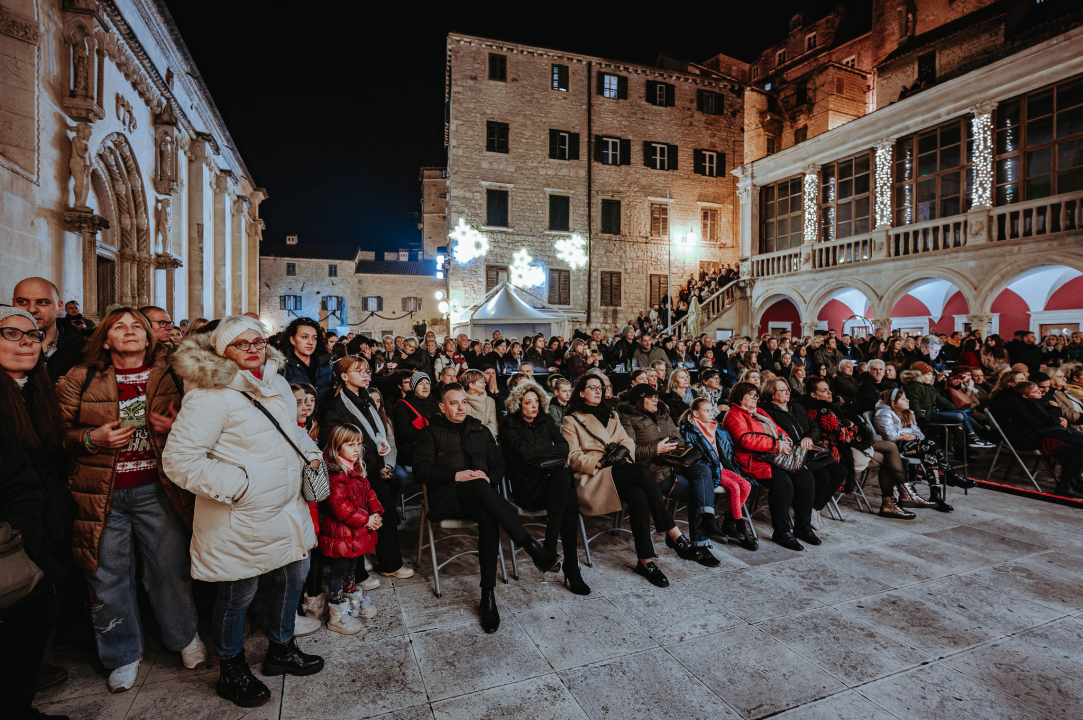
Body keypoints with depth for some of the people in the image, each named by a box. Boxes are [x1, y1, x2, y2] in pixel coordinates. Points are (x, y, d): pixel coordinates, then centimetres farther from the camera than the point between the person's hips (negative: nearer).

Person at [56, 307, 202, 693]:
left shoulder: (168, 376, 1)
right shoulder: (80, 379, 0)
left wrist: (177, 426, -11)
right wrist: (93, 438, -15)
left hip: (156, 490, 0)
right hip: (101, 494, 0)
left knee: (171, 566, 9)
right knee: (109, 577, 13)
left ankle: (185, 636, 32)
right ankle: (123, 655, 34)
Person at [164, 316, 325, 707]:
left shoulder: (277, 382, 7)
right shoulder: (210, 395, -18)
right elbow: (180, 459, -20)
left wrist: (310, 451, 6)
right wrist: (236, 486, -20)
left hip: (287, 509, 8)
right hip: (241, 519, -8)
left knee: (294, 576, 22)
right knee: (238, 596, 11)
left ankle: (281, 649, 46)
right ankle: (232, 672, 38)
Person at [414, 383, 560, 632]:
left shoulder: (480, 431, 23)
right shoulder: (431, 432, 13)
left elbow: (498, 464, 18)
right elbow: (421, 469, 0)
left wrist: (489, 478, -6)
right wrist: (456, 476, -12)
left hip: (478, 497, 3)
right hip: (445, 498, -3)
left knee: (488, 516, -34)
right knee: (479, 487, -36)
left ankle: (488, 595, -29)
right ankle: (533, 548, -40)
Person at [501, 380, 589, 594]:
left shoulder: (546, 420, 19)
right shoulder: (510, 425, 4)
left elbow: (564, 445, 6)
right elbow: (524, 451, -14)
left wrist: (539, 453, -12)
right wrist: (552, 450, -4)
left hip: (552, 480, 4)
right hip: (526, 486, -4)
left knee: (570, 498, -32)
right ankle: (572, 570, -28)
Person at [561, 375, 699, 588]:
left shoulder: (611, 415, 27)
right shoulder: (571, 420, 9)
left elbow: (627, 441, 18)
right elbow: (573, 457, -1)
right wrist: (600, 461, -14)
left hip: (621, 471, 5)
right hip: (593, 477, -5)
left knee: (638, 496, -30)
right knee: (642, 470, -30)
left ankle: (646, 560, -25)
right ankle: (673, 533, -27)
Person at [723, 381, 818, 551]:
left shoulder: (760, 413, 26)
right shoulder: (734, 415, -2)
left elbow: (778, 430, 26)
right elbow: (746, 440, -17)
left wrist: (785, 440, 2)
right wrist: (777, 446, -15)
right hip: (755, 460, -8)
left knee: (806, 478, -9)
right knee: (783, 483, -29)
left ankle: (803, 527, 2)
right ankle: (781, 532, -15)